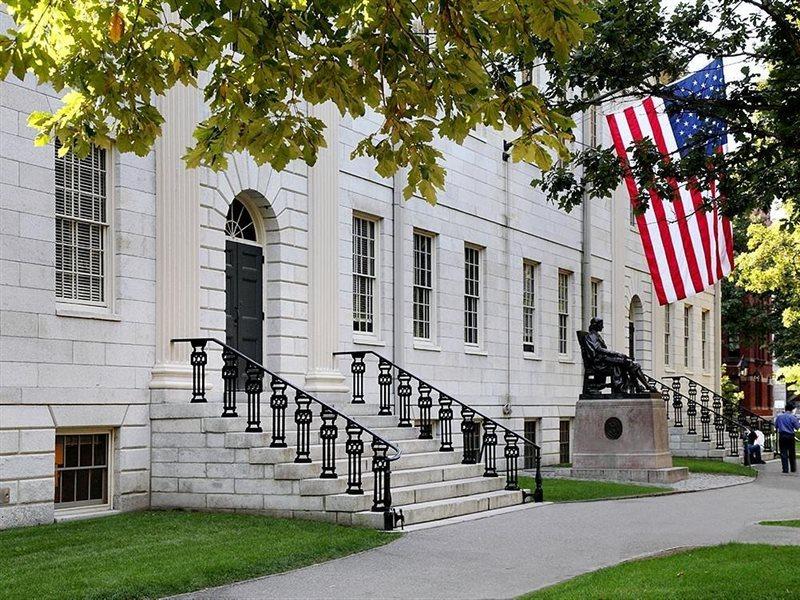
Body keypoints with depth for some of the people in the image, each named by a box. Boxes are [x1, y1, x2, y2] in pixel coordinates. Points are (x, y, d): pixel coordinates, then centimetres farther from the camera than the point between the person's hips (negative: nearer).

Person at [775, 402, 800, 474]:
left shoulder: (779, 416, 1)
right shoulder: (792, 417, -9)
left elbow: (776, 426, 9)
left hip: (782, 436, 1)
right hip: (790, 436, -1)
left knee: (783, 453, 2)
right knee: (792, 453, 11)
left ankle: (785, 469, -3)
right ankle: (793, 469, 16)